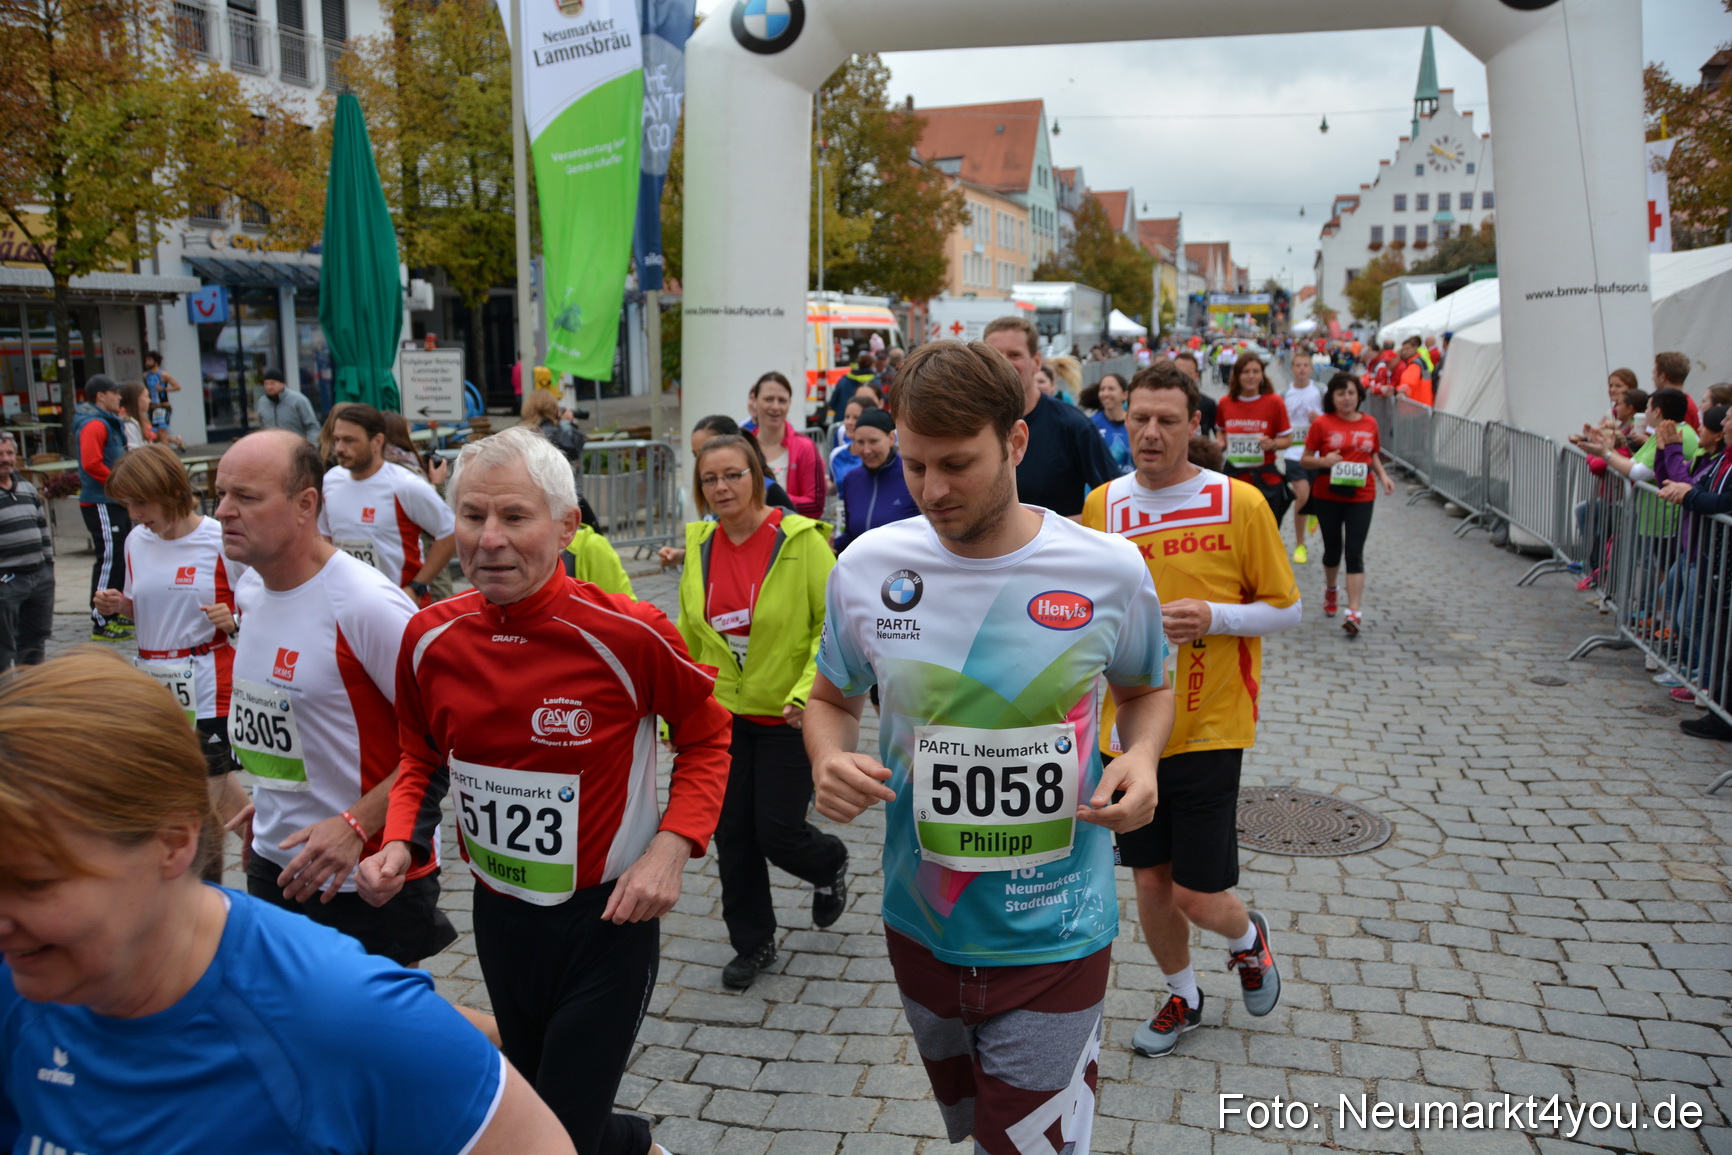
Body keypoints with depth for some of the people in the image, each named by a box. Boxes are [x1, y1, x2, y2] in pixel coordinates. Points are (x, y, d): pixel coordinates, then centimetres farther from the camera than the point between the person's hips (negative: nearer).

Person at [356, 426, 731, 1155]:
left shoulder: (628, 633, -21)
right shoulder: (430, 639, -8)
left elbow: (706, 738, -7)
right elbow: (421, 762, 9)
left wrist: (671, 847, -19)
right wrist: (398, 842, -8)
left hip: (608, 918, -5)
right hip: (498, 914, 5)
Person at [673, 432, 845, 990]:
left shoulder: (801, 541, -15)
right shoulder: (700, 547, 1)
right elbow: (689, 637, 12)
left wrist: (808, 691, -22)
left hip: (787, 714, -4)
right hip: (722, 712, 5)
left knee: (777, 831, -1)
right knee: (731, 834, 9)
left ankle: (830, 865, 35)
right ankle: (753, 944, 29)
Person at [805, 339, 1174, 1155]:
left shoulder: (1109, 571, -13)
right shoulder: (866, 566, -10)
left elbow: (1146, 691, 7)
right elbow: (832, 699, 7)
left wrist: (1142, 758, -15)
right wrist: (829, 761, -15)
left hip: (1053, 942, -3)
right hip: (922, 926, 3)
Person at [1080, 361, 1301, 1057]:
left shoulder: (1240, 503, -9)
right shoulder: (1102, 505, 1)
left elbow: (1286, 610, -3)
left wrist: (1213, 616, -18)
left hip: (1209, 730, -3)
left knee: (1198, 896, 0)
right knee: (1150, 881, 13)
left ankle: (1248, 938, 36)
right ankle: (1182, 997, 40)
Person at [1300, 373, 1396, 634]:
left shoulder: (1370, 423, 5)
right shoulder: (1322, 423, -4)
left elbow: (1374, 455, 17)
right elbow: (1304, 460, -1)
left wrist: (1383, 476, -1)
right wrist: (1324, 461, -21)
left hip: (1361, 497, 1)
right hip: (1327, 496, 0)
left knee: (1355, 553, -6)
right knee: (1332, 549, 14)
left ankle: (1354, 612, -9)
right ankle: (1330, 588, 45)